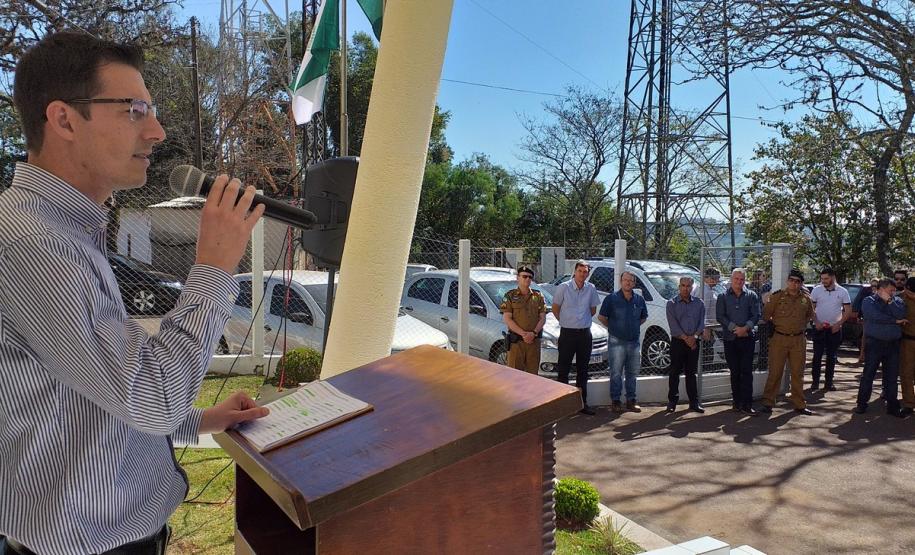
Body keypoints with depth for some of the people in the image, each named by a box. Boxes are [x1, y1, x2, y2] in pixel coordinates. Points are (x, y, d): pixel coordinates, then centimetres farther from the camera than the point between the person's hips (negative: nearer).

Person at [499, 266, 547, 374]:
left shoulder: (538, 296, 11)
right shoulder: (510, 296, 2)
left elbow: (542, 318, 7)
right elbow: (507, 319, -6)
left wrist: (533, 333, -11)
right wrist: (523, 334, -16)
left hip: (534, 340, 3)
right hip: (516, 341, -3)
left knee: (533, 372, 7)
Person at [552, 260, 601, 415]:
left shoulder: (591, 289, 3)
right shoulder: (563, 287, -7)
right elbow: (555, 309, 2)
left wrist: (582, 321, 12)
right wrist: (566, 322, 6)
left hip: (585, 333, 4)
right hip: (567, 333, -4)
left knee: (583, 370, 11)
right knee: (563, 369, 1)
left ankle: (582, 403, 20)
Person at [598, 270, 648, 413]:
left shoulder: (639, 299, 6)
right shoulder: (612, 298, -6)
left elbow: (644, 317, 21)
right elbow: (601, 317, 0)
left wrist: (634, 326, 11)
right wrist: (613, 327, 4)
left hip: (634, 342, 4)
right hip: (617, 342, -4)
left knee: (632, 373, 11)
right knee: (616, 373, 0)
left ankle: (631, 401, 21)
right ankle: (615, 401, 9)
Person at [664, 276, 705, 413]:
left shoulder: (699, 304, 10)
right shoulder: (672, 303, 2)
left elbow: (702, 322, 3)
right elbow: (673, 324, -7)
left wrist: (694, 336, -13)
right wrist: (685, 338, -14)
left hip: (693, 342, 2)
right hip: (677, 341, -2)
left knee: (691, 373, 7)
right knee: (675, 372, 1)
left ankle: (694, 402, 12)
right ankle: (672, 401, 7)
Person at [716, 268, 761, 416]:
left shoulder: (751, 296, 7)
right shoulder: (723, 297, 6)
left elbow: (756, 315, 0)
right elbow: (720, 316, -3)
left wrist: (746, 328, -16)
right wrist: (735, 328, -14)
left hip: (747, 338, 0)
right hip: (730, 338, 1)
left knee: (746, 371, -5)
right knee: (734, 371, 7)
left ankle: (746, 405, -6)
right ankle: (737, 402, 16)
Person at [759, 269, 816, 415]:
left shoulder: (806, 299, 7)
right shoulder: (777, 296, -3)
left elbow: (810, 315, 24)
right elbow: (765, 314, 4)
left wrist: (802, 326, 14)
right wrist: (776, 325, 6)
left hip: (799, 340, 3)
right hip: (779, 339, -3)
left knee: (798, 373, 9)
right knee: (775, 372, 0)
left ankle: (799, 404, 19)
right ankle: (768, 402, 7)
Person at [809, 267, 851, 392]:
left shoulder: (842, 292, 0)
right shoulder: (816, 290, 0)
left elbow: (848, 311, 2)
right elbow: (811, 308, 3)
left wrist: (838, 324, -9)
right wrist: (816, 322, -9)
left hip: (835, 329, 0)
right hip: (819, 328, 0)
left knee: (832, 357, 6)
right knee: (817, 356, -1)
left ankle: (829, 382, 13)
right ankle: (815, 381, 6)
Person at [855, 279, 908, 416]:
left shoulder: (897, 301, 10)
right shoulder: (869, 301, 0)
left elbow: (901, 315, -9)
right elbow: (875, 316, -18)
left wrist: (889, 300, -12)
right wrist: (895, 321, -9)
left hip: (893, 344, 4)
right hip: (874, 343, -3)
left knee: (892, 376, 8)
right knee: (868, 374, 1)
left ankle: (892, 405, 17)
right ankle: (862, 404, 8)